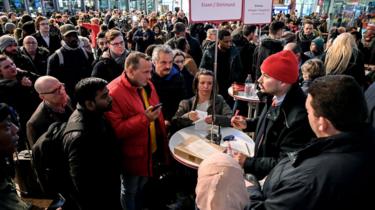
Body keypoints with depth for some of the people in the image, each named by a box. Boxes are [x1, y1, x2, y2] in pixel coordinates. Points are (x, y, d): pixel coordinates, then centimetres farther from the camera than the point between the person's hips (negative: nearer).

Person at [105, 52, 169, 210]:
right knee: (130, 192, 18)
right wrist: (144, 118, -33)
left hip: (152, 150, 7)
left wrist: (161, 124, 7)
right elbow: (115, 130, -28)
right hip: (132, 155, -7)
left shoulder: (147, 85, 1)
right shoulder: (114, 92, -25)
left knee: (142, 188, 28)